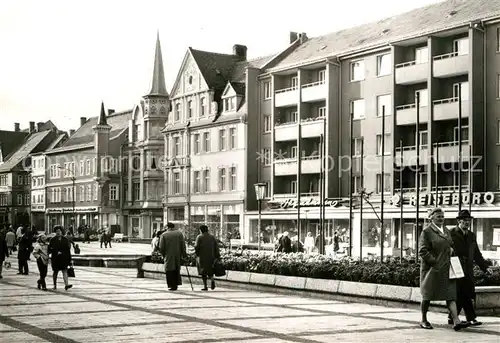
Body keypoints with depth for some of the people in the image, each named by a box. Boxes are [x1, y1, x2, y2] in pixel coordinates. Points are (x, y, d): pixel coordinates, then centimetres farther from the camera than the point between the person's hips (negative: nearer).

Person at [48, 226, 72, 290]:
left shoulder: (65, 239, 6)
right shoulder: (53, 240, 0)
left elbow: (68, 250, 7)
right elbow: (50, 249, -2)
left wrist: (69, 259, 5)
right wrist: (56, 252, -17)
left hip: (64, 258, 1)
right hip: (56, 258, -1)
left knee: (65, 271, -10)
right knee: (55, 272, 12)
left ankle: (66, 285, -19)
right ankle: (55, 285, 26)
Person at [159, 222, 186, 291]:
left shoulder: (164, 235, -1)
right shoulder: (179, 233, 5)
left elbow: (161, 248, -3)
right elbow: (183, 246, 1)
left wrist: (163, 255, 12)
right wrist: (184, 255, 5)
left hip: (168, 256, -2)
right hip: (178, 255, 3)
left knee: (170, 271, 2)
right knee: (176, 270, 16)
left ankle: (172, 285, -5)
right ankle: (176, 284, 17)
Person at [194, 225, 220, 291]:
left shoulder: (199, 237, -3)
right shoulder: (212, 237, 9)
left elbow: (196, 246, -11)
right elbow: (216, 247, 4)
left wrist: (196, 253, 5)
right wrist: (217, 256, 5)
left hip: (202, 257, -3)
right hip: (211, 257, 3)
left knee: (203, 271, 4)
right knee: (209, 270, 16)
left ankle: (205, 286, -2)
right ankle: (212, 279, -12)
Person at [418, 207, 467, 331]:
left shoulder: (446, 231, 14)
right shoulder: (426, 231, -8)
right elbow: (422, 250, -13)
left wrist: (451, 249, 5)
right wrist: (434, 262, -17)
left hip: (446, 269, 6)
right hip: (432, 268, -6)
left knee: (451, 294, -4)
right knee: (428, 295, 6)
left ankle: (456, 322, -11)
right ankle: (423, 320, 20)